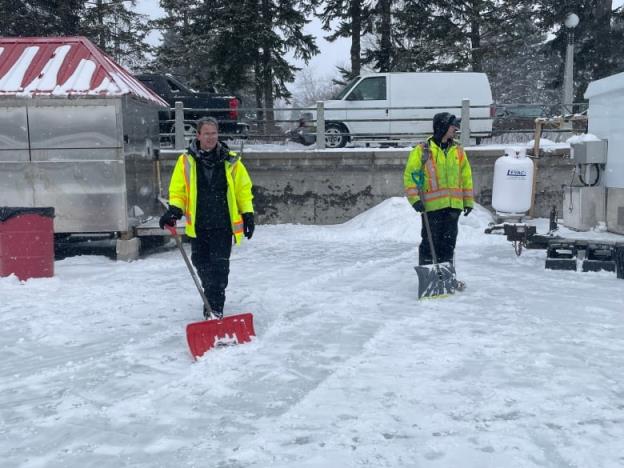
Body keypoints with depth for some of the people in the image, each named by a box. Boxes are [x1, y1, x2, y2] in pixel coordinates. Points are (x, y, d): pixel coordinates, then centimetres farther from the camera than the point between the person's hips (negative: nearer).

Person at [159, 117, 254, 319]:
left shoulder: (231, 160, 0)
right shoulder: (186, 161, -1)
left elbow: (243, 188, 6)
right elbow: (177, 190, 3)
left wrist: (248, 214, 2)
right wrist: (174, 209, -14)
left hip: (223, 225, -2)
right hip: (198, 225, 2)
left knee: (219, 265, -7)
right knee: (201, 263, 13)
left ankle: (215, 307, 0)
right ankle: (211, 296, 37)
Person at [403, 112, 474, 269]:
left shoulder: (458, 151, 13)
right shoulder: (422, 150, -1)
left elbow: (466, 177, 18)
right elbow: (409, 175, -4)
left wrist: (468, 201, 14)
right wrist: (415, 199, -13)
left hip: (453, 206, 5)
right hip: (432, 206, -4)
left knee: (448, 242, 9)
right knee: (430, 242, -2)